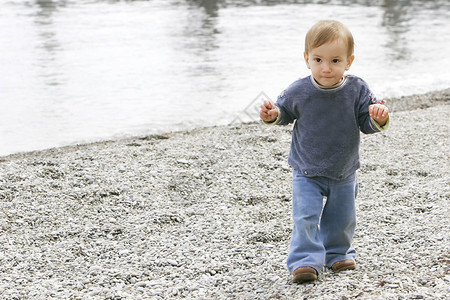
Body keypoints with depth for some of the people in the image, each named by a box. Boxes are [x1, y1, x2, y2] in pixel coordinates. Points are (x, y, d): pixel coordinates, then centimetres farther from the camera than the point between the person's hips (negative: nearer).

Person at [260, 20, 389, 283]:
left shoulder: (357, 90, -13)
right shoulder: (298, 92, -13)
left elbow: (367, 124, -8)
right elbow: (285, 112, 5)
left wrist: (379, 118, -30)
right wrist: (273, 115, -17)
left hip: (344, 174, 2)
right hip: (307, 174, -1)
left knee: (342, 219, 16)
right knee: (306, 217, -11)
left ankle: (338, 253, 38)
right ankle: (306, 260, -2)